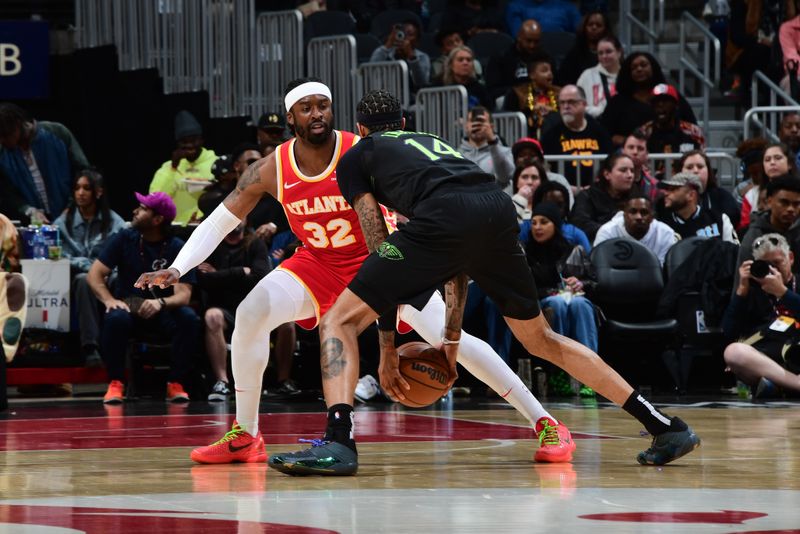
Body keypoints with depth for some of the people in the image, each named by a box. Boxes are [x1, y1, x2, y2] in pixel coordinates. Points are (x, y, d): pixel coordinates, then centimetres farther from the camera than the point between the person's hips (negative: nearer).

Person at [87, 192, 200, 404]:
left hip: (163, 312, 0)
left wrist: (160, 303, -35)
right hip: (128, 308, 0)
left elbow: (183, 294, -14)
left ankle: (176, 384, -18)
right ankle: (115, 383, -20)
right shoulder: (124, 239, -1)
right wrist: (109, 300, -22)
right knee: (115, 319, -34)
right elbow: (95, 274, -3)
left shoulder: (178, 249, -5)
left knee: (189, 319, -30)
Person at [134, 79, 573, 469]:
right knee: (250, 314, -20)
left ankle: (543, 421, -8)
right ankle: (244, 437, -6)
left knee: (449, 335, -16)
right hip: (318, 263, 3)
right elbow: (219, 221, -8)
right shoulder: (272, 169, -13)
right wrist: (176, 270, -20)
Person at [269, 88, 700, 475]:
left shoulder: (356, 158, 26)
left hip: (445, 217, -6)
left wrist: (387, 348, 20)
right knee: (541, 340, 23)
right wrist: (452, 337, 39)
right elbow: (457, 261, 37)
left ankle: (338, 441, -17)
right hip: (499, 210, 6)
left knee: (339, 321, 5)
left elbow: (379, 250, 17)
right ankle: (667, 428, 22)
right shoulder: (433, 142, 41)